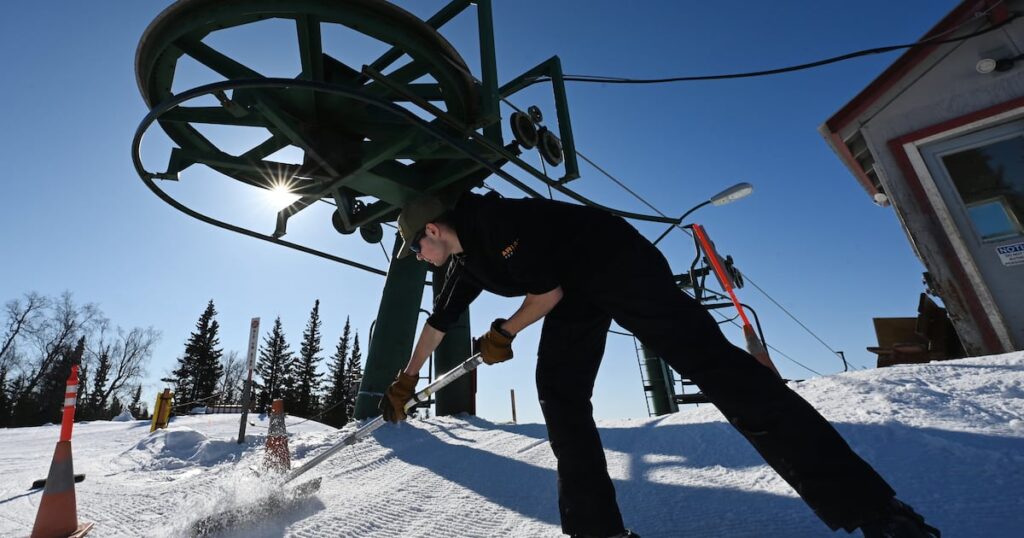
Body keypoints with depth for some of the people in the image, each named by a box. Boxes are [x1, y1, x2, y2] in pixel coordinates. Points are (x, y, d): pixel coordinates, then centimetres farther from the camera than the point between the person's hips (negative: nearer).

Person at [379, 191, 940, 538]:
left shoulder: (493, 220, -19)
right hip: (576, 291, 10)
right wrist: (406, 379, 35)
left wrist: (504, 334, -4)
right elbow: (439, 320, 24)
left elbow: (549, 290, -21)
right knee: (558, 394, -4)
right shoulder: (465, 265, 11)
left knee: (710, 362, -18)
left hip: (619, 263, -9)